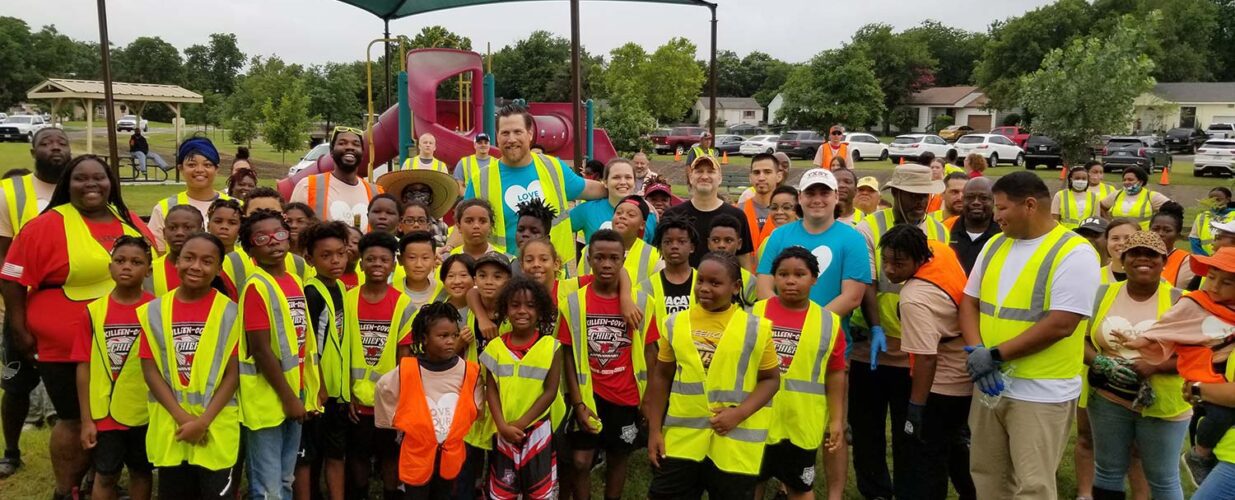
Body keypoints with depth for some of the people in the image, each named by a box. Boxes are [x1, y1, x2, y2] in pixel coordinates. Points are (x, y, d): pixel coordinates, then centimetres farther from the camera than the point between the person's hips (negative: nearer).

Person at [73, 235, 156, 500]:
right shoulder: (94, 310, -4)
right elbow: (84, 366, -2)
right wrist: (86, 418, -3)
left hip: (146, 411, 0)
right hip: (104, 412, 1)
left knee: (141, 471, 16)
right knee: (105, 475, 11)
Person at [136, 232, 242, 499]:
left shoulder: (230, 312, -4)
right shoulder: (154, 311, 2)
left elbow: (232, 374, -5)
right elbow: (150, 370, -1)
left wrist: (203, 420, -14)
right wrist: (182, 417, -11)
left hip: (217, 430, -2)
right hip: (169, 428, 2)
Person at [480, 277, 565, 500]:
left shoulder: (551, 346, -8)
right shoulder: (495, 346, -2)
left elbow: (550, 391, -10)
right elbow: (491, 390, -2)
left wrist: (521, 423, -15)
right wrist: (503, 425, -14)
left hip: (538, 430, -2)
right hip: (503, 432, 2)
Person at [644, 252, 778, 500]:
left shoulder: (756, 328, -4)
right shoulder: (676, 323, 3)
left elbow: (770, 379, 0)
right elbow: (662, 377, 8)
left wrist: (740, 413, -15)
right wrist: (654, 430, 5)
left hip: (736, 444, -2)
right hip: (680, 439, 2)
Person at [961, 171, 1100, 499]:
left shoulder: (1074, 253, -13)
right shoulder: (995, 244, 9)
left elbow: (1060, 324, -20)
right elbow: (970, 302, 10)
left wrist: (995, 354, -18)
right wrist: (975, 350, -8)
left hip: (1041, 392, -7)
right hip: (990, 385, 7)